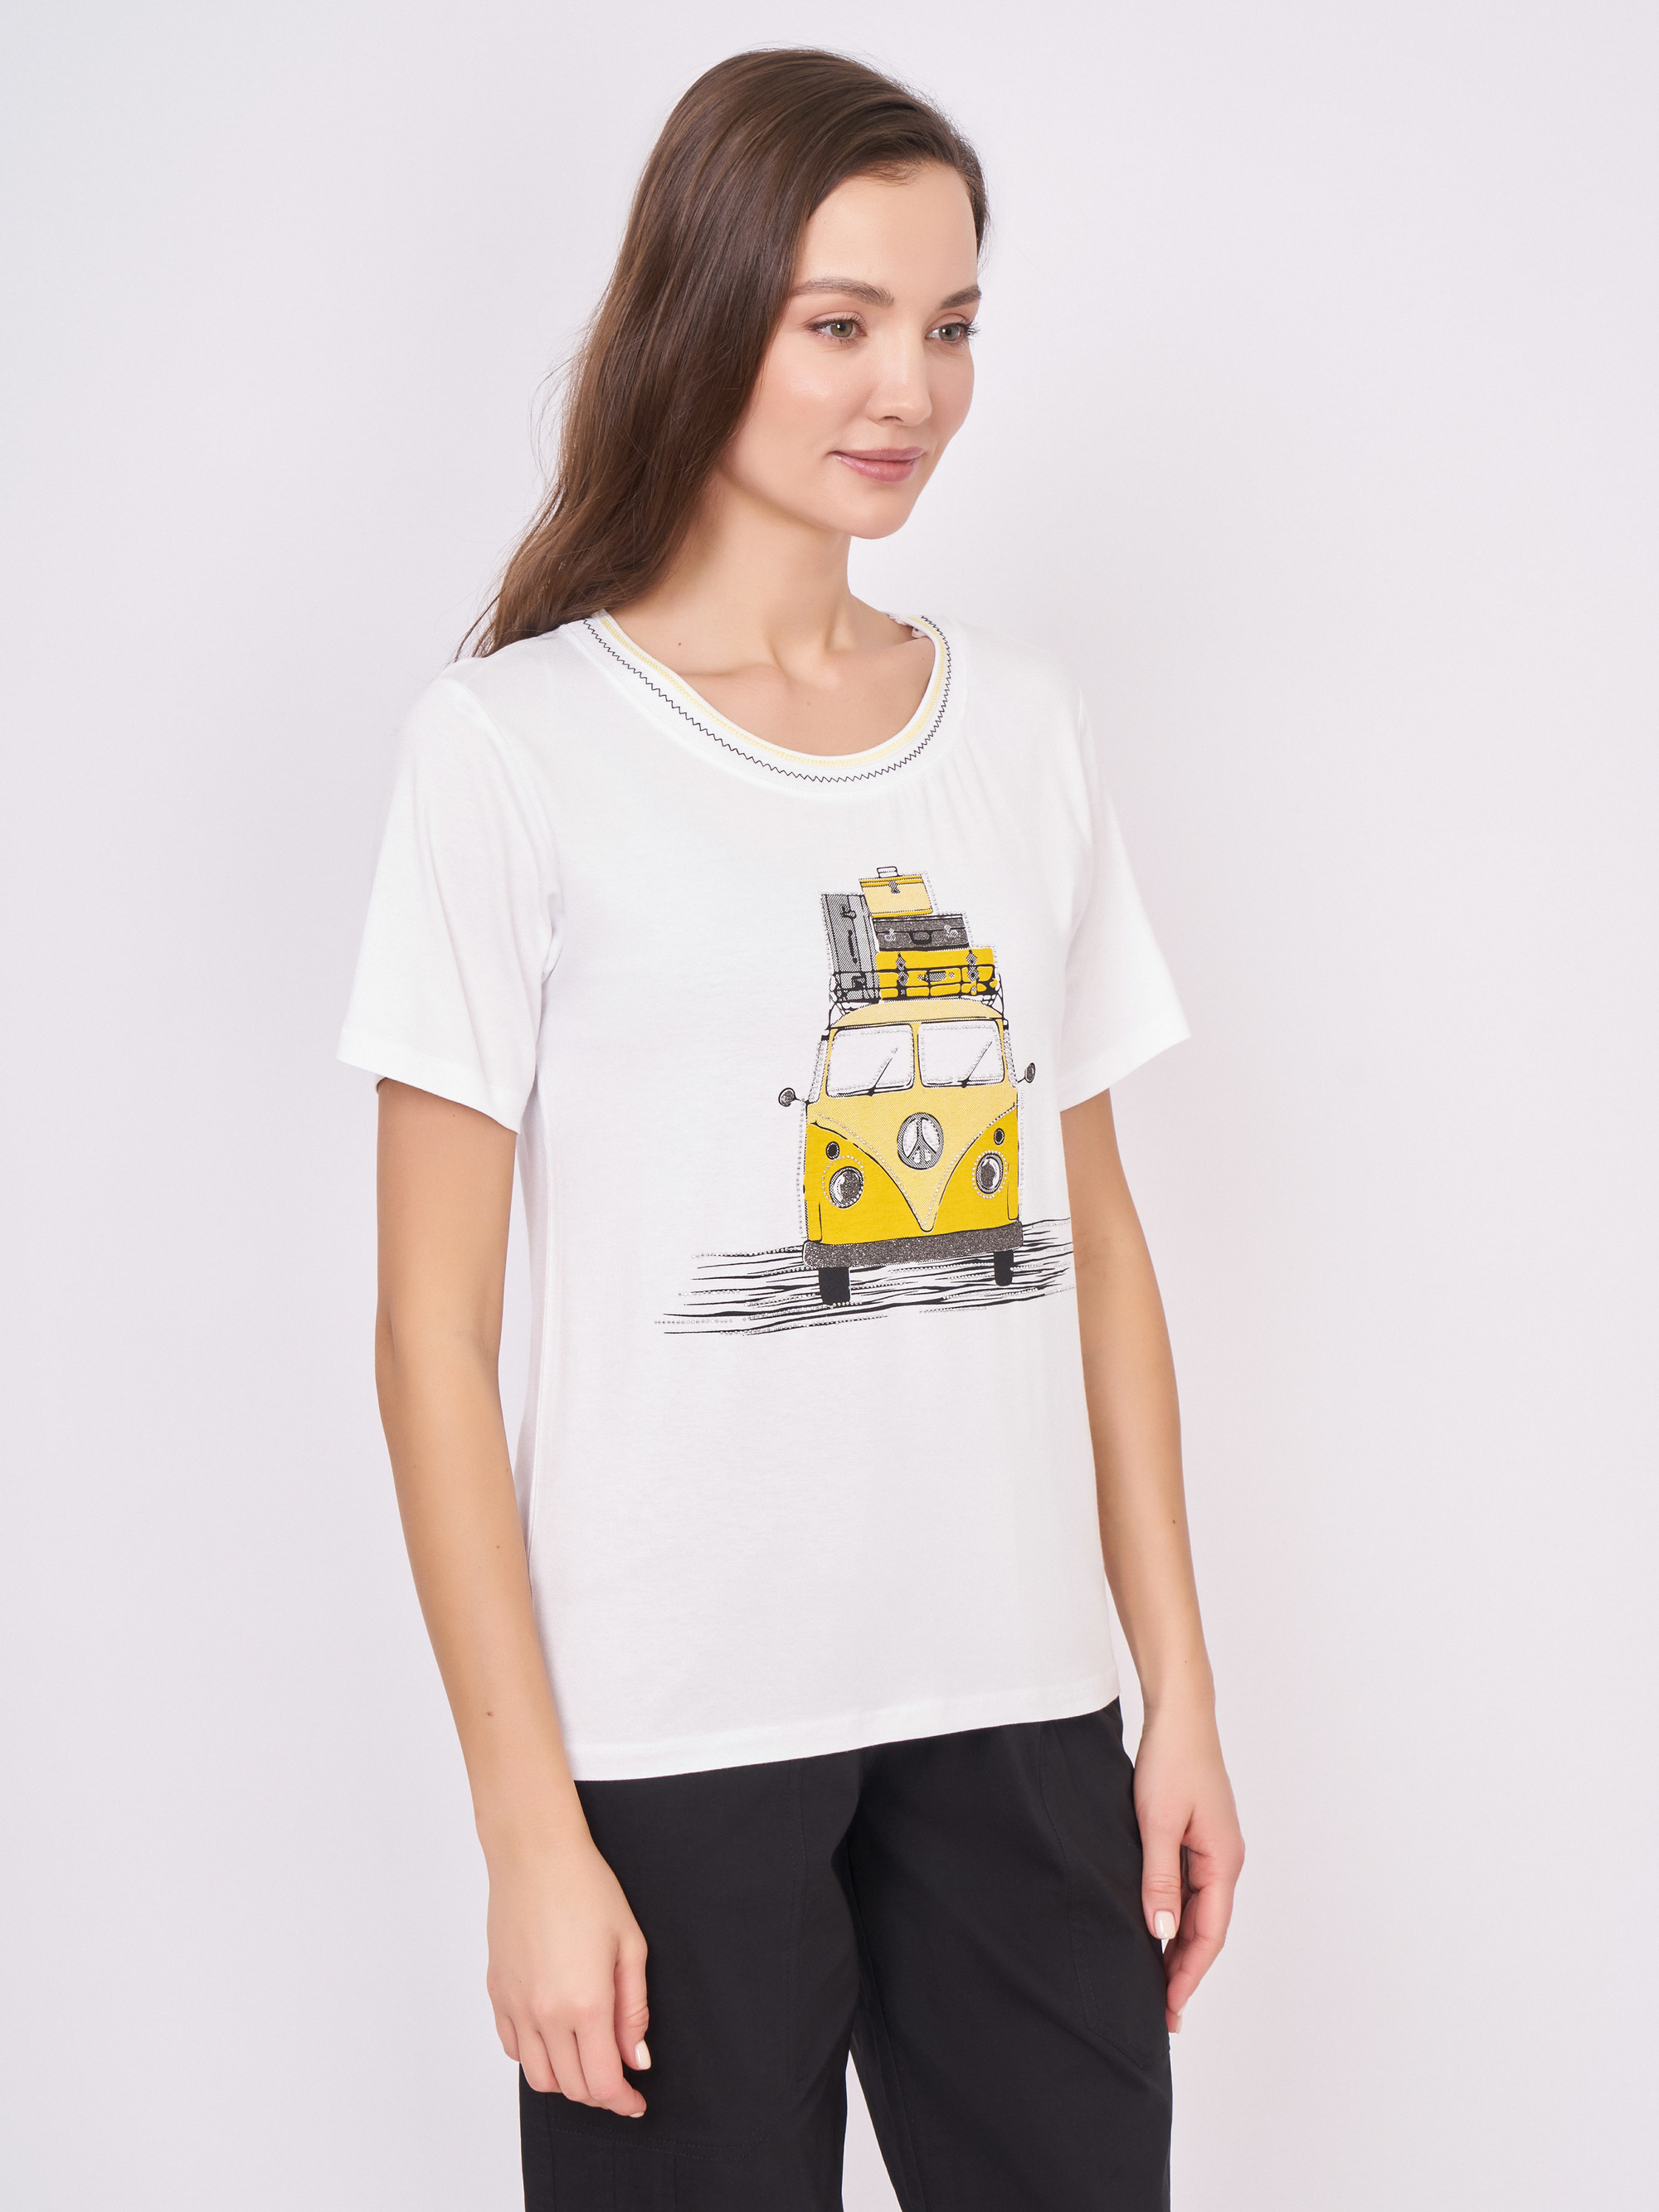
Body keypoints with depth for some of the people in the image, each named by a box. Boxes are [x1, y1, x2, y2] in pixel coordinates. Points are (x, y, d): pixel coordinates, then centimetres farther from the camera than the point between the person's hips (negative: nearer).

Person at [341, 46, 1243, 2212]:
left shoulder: (1021, 724, 9)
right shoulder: (518, 741, -6)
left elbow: (1097, 1239, 12)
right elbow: (434, 1331, -7)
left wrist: (1184, 1697, 9)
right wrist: (532, 1831, -10)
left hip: (1020, 1714, 4)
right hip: (675, 1741, -4)